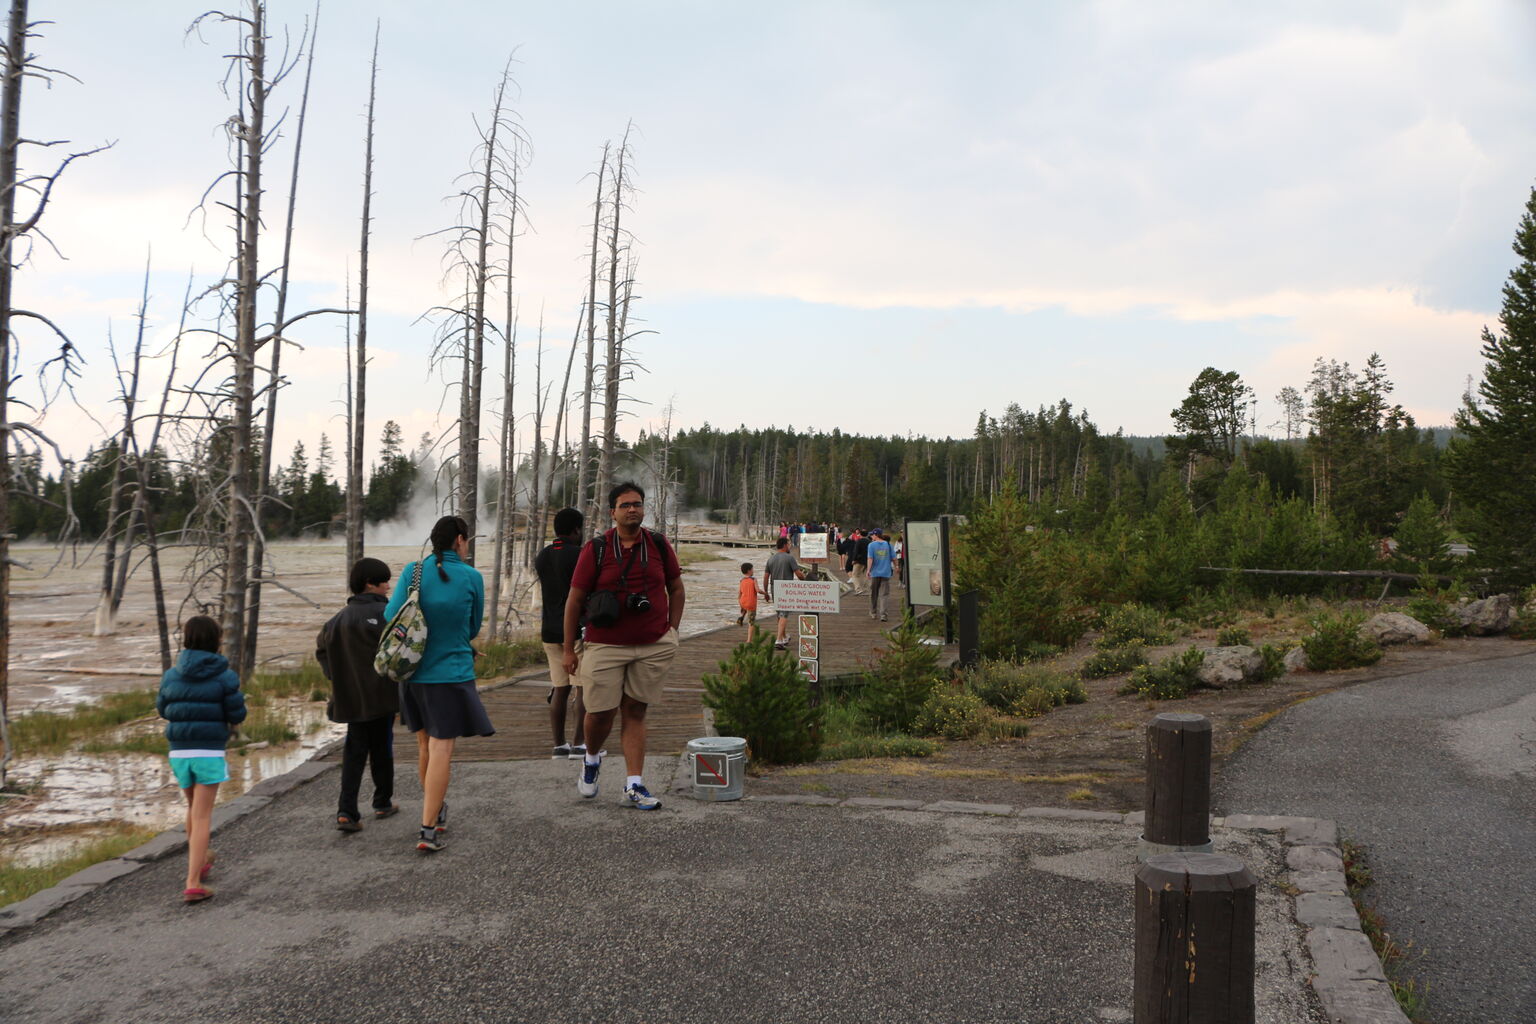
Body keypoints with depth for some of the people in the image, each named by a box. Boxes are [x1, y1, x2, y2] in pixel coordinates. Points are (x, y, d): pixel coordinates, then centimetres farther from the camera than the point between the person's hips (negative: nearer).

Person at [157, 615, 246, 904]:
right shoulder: (224, 676, -9)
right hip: (209, 752, -4)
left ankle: (199, 860, 43)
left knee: (193, 807, 25)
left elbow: (162, 709, 13)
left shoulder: (171, 675, 1)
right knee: (202, 817, -1)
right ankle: (193, 883, -7)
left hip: (179, 751, 4)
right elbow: (237, 715, -7)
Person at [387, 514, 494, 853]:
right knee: (441, 750, -1)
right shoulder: (471, 577, -6)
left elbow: (390, 617, -9)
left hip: (414, 672, 3)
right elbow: (473, 628, 5)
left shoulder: (413, 571, -3)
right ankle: (428, 831, -4)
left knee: (425, 743, 19)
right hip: (452, 675, -3)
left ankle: (435, 808, 34)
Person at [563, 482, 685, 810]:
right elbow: (575, 600, 1)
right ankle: (591, 759, 32)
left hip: (653, 646, 2)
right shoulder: (596, 549, -3)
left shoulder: (659, 545, 5)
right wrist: (569, 649, 2)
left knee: (635, 712, 5)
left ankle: (634, 786, 8)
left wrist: (672, 630, 9)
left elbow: (676, 589, 17)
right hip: (606, 645, -2)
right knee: (601, 712, -1)